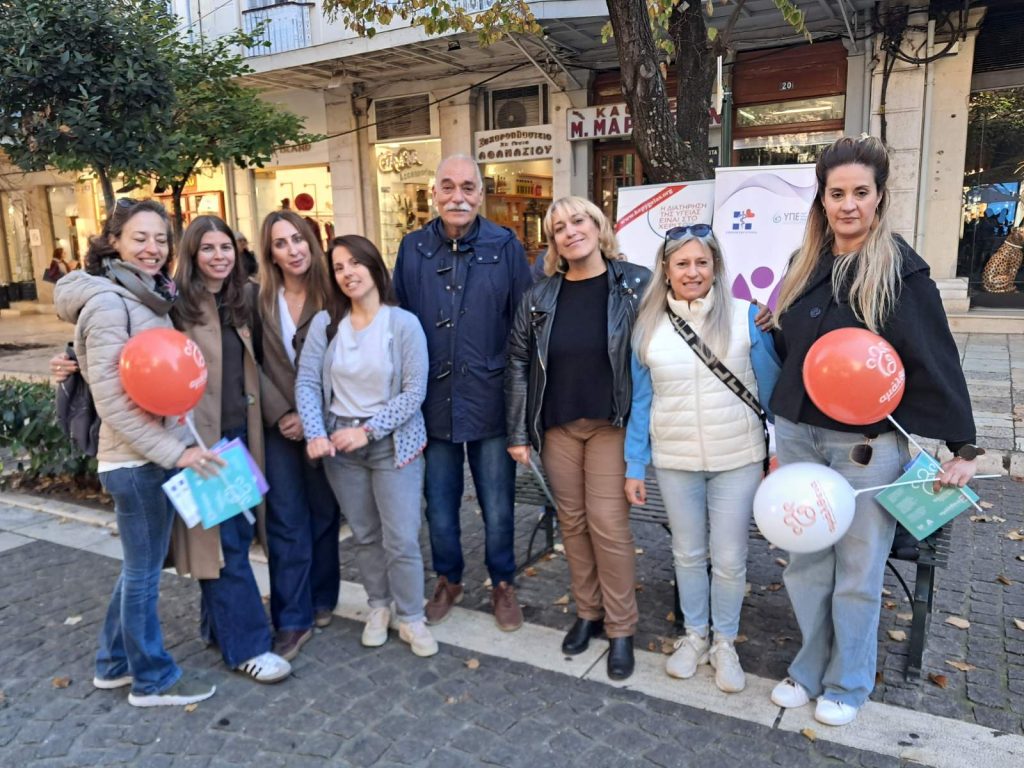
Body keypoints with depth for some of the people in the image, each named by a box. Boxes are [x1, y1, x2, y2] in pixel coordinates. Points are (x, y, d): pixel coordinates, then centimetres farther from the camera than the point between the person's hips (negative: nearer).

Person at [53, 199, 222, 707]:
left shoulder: (149, 296, 11)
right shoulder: (108, 303, -16)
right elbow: (111, 399, -20)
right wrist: (173, 452, -21)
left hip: (154, 453, 9)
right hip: (138, 460, -9)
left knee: (139, 566, 21)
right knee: (144, 572, 7)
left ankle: (114, 662, 39)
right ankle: (152, 679, 25)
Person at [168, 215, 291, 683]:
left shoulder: (240, 301, 10)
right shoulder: (176, 304, -10)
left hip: (240, 433, 7)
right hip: (201, 437, -6)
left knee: (236, 534, 13)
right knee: (223, 541, 0)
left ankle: (219, 625, 30)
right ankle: (246, 644, 10)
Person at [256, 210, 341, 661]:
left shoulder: (330, 296, -3)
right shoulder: (259, 299, 1)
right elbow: (254, 364, -1)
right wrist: (280, 414, -11)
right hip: (278, 426, 1)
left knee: (324, 514, 12)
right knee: (286, 522, 2)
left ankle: (322, 600, 30)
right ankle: (293, 620, 11)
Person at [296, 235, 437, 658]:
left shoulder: (404, 323, -9)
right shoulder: (324, 323, 0)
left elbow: (415, 390, -12)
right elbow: (306, 383, -2)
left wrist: (368, 430, -16)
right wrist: (315, 433, -15)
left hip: (392, 443, -3)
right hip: (339, 443, 3)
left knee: (401, 539, -1)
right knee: (364, 534, 15)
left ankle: (411, 618, 19)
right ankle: (379, 606, 34)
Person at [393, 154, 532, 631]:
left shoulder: (505, 247, -4)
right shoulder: (413, 248, 2)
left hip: (490, 400, -2)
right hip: (433, 401, 2)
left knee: (498, 506, 10)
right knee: (439, 505, 15)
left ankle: (503, 583, 33)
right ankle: (448, 580, 38)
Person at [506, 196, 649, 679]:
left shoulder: (636, 284, -4)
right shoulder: (540, 297, 2)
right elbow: (518, 362, 5)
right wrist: (518, 432, 3)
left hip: (611, 424, -3)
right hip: (557, 426, 3)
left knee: (607, 521, -3)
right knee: (572, 521, 11)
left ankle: (621, 629, 14)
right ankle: (588, 612, 29)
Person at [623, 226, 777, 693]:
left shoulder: (745, 316, -6)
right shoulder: (649, 326, 0)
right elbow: (641, 401, 5)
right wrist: (634, 466, 4)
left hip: (737, 459, -1)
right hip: (675, 461, 2)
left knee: (729, 559, 8)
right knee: (688, 554, 15)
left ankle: (725, 642, 30)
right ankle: (694, 635, 35)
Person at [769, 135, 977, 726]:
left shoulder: (901, 270, -9)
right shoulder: (805, 264, 7)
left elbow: (937, 361, -8)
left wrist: (963, 446, -8)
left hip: (867, 443, -4)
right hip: (798, 435, 5)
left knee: (857, 573, 9)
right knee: (806, 564, 14)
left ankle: (849, 683, 30)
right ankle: (811, 669, 33)